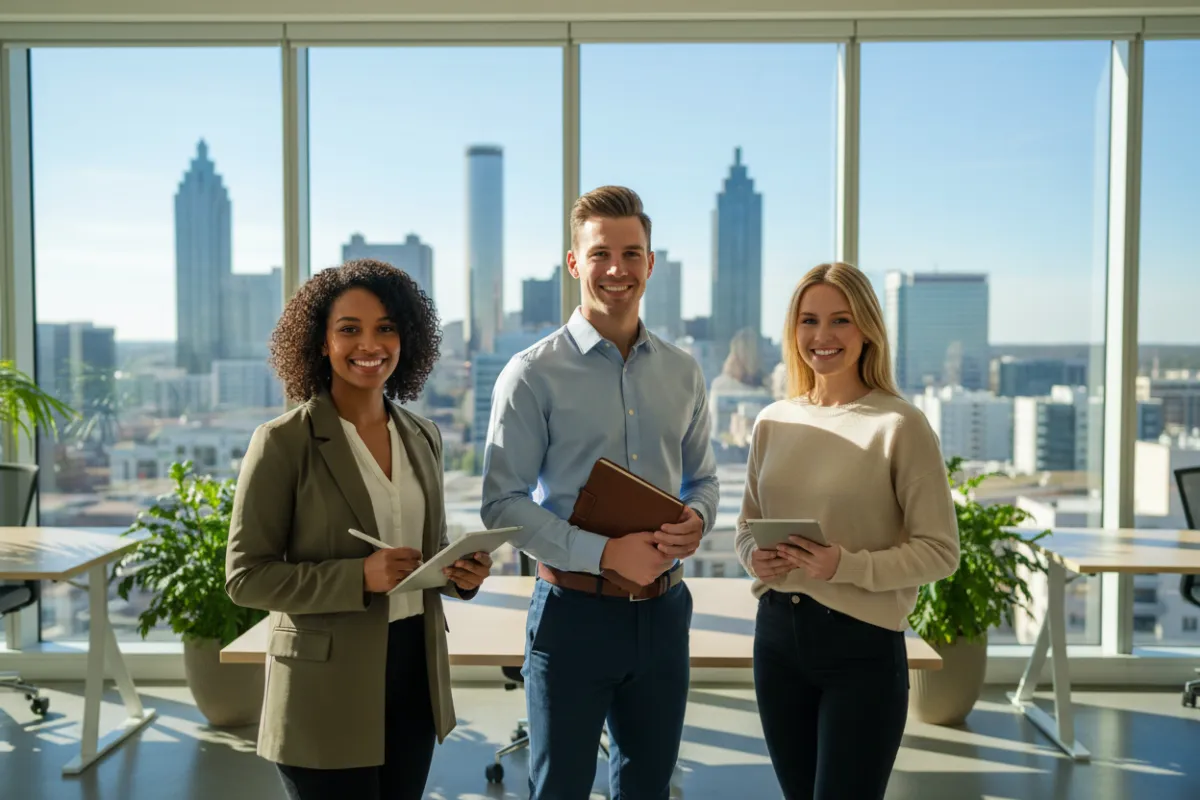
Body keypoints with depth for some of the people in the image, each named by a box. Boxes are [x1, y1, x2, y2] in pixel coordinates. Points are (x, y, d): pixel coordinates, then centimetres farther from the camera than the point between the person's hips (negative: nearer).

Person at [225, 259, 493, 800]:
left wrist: (462, 572, -6)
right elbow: (245, 576, -11)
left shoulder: (422, 437, 6)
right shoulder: (283, 442, -11)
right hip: (329, 688, -5)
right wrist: (360, 577, -23)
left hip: (415, 674, 6)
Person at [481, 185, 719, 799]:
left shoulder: (682, 373, 6)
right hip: (575, 609, -4)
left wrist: (696, 519, -9)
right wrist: (605, 553, -22)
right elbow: (503, 503, -13)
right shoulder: (534, 374, -9)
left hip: (664, 610, 4)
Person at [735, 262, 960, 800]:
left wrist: (848, 566, -22)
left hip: (862, 644, -5)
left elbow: (939, 550, -9)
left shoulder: (899, 425, -10)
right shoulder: (773, 422, 5)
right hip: (777, 634, 5)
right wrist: (754, 555, -7)